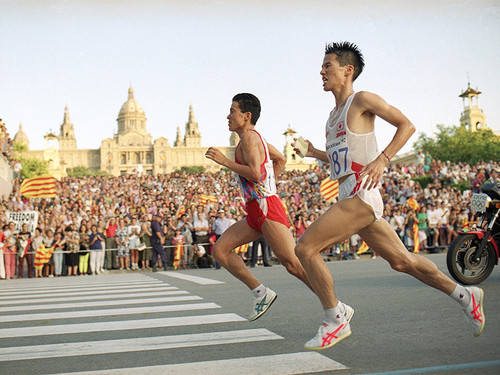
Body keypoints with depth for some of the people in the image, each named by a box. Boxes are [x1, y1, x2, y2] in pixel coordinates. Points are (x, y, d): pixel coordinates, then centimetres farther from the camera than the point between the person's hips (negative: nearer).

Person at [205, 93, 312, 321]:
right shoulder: (255, 137, 20)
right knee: (220, 250, 6)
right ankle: (261, 292, 6)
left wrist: (224, 161, -14)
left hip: (266, 208, -10)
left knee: (292, 264, -13)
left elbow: (255, 173, -23)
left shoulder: (249, 137, -9)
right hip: (256, 213, 10)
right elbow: (281, 160, 34)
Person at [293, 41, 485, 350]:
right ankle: (465, 296, 25)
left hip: (361, 196, -9)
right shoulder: (334, 114, 22)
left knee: (305, 248, -13)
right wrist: (318, 154, 14)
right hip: (350, 198, 9)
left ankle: (336, 320, -4)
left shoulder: (362, 100, -3)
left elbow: (406, 125, -7)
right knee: (402, 261, 13)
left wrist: (382, 160, -18)